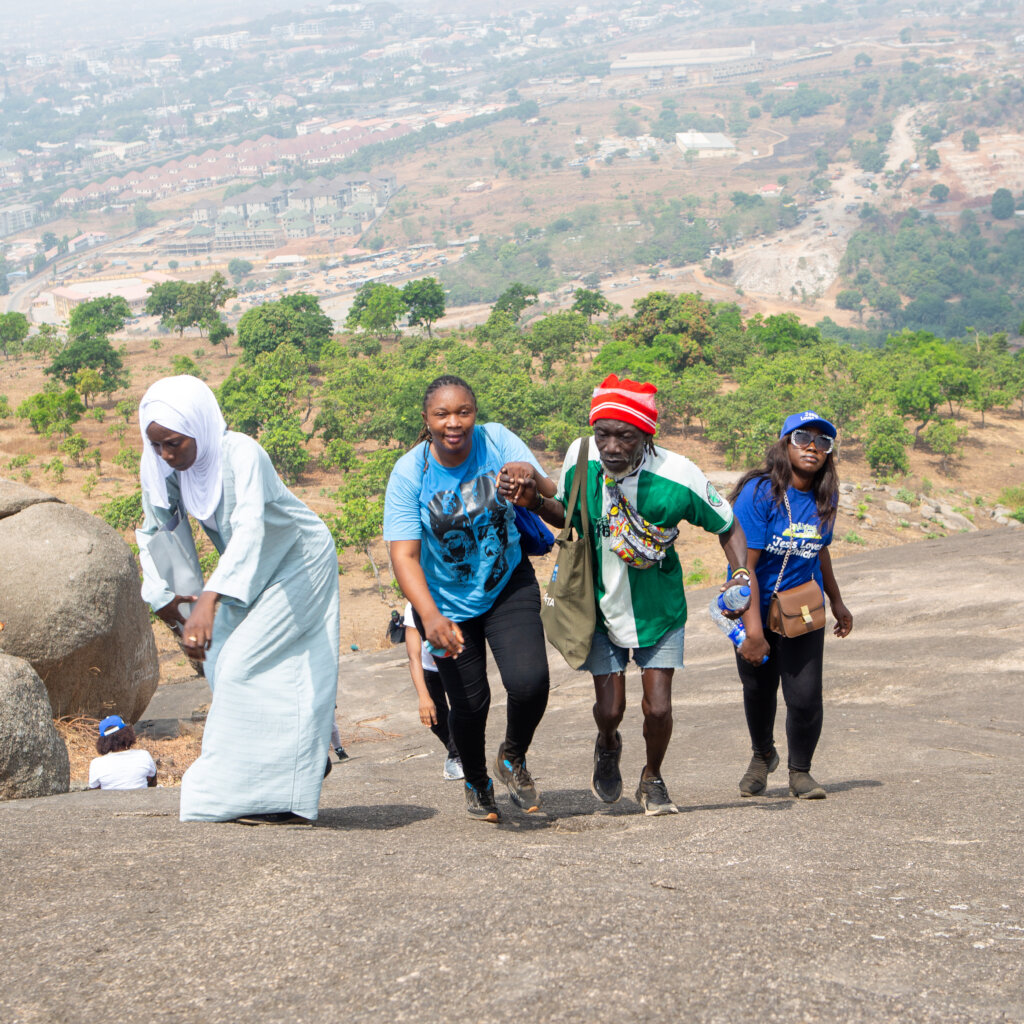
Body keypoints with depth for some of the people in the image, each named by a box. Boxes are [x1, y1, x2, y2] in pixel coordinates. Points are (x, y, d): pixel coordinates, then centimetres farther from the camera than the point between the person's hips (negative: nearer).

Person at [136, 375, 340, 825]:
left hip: (299, 563, -7)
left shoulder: (240, 455, -34)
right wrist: (161, 593, -6)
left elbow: (249, 529, -48)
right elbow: (153, 531, 4)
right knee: (220, 663, 4)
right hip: (248, 571, 7)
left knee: (245, 663, -17)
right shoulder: (160, 467, -13)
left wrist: (210, 600, -58)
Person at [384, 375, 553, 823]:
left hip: (508, 587, 1)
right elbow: (404, 555, -23)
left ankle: (513, 759, 14)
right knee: (470, 703, 1)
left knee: (529, 681, -19)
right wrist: (430, 615, -39)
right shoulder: (409, 473, -18)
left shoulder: (497, 441, -13)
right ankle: (476, 783, 34)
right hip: (446, 603, -1)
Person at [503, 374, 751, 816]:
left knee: (658, 708, -4)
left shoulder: (678, 477, -26)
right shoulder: (580, 457, -19)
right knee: (609, 708, 0)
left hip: (659, 608, -1)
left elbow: (728, 527, -10)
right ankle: (608, 746, 39)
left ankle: (652, 779, 28)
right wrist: (536, 502, -17)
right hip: (602, 603, 1)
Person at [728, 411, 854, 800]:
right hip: (756, 607, -2)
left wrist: (837, 603, 25)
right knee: (758, 691, 14)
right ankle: (763, 754, 44)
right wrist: (753, 629, -27)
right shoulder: (759, 492, -20)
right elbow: (744, 564, -22)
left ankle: (800, 772, 16)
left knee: (805, 697, -9)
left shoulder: (825, 498, -4)